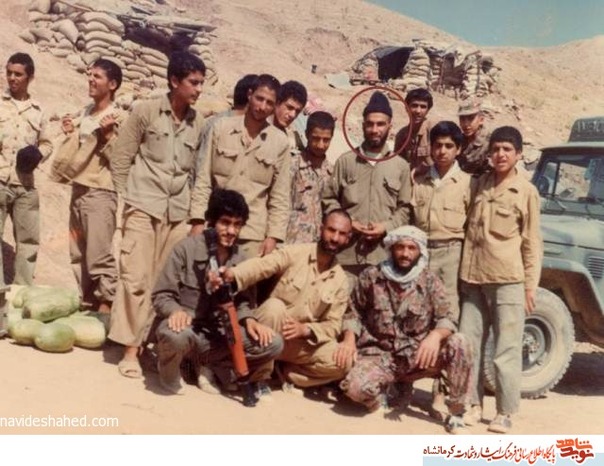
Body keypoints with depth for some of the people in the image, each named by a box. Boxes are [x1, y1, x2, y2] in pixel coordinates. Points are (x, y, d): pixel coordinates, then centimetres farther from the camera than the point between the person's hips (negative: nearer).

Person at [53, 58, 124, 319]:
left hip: (100, 193, -8)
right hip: (78, 190, 8)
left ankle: (105, 305, -4)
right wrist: (69, 134, 8)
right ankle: (86, 301, 20)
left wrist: (107, 135, -21)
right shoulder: (83, 114, 16)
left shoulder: (117, 119, -5)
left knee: (99, 254, -11)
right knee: (78, 253, 11)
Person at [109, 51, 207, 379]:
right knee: (136, 277, -4)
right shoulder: (146, 111, -3)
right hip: (143, 207, -3)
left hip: (178, 212, 3)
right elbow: (121, 158, 1)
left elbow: (196, 169, 11)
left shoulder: (199, 123, 6)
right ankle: (130, 348, 5)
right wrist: (128, 200, -1)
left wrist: (195, 211, 6)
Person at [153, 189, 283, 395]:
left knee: (272, 343, -17)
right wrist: (176, 311, -31)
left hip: (220, 334, 4)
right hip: (188, 328, -4)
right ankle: (170, 370, -2)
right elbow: (161, 296, -8)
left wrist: (248, 320, -14)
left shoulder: (241, 258, 3)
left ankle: (208, 364, 2)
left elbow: (242, 300, 9)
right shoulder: (187, 248, -9)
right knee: (175, 335, -41)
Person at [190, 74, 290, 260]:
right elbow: (203, 179, 3)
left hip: (253, 233, 0)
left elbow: (280, 196, 3)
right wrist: (198, 220, -4)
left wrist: (273, 236, -3)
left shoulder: (280, 142, 1)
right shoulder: (221, 127, 2)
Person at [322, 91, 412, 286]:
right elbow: (329, 199, 8)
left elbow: (405, 208, 9)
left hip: (383, 253, 0)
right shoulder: (345, 161, 8)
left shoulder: (401, 165, 10)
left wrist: (386, 227, -8)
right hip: (347, 251, 0)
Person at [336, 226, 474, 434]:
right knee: (355, 387, -32)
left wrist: (435, 335, -31)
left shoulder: (430, 281, -2)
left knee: (459, 344, -27)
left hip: (418, 356, 1)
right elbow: (353, 313, 8)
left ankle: (456, 416, -10)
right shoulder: (371, 276, -2)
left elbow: (447, 319, -7)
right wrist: (349, 339, -12)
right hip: (380, 356, -1)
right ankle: (382, 394, 8)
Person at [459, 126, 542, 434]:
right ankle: (473, 404, 19)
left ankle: (505, 413, 9)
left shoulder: (526, 192, 0)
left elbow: (532, 242, 1)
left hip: (508, 279, -4)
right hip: (473, 277, 4)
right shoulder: (480, 184, 10)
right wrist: (464, 270, 11)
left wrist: (531, 284, -3)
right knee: (468, 343, 7)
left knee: (506, 348, 0)